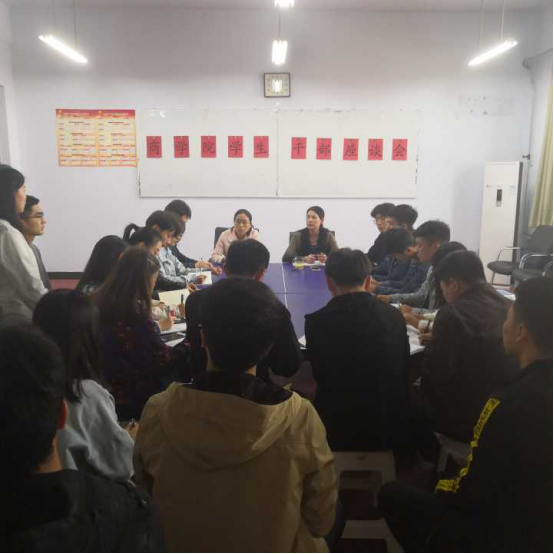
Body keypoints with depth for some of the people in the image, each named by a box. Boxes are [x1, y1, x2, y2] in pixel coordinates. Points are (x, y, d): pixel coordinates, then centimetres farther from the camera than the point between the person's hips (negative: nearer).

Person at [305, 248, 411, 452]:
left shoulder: (316, 321, -14)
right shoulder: (394, 315, -5)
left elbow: (320, 377, -1)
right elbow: (402, 371, 7)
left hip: (338, 428, -3)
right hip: (390, 424, 3)